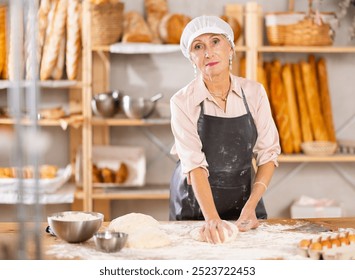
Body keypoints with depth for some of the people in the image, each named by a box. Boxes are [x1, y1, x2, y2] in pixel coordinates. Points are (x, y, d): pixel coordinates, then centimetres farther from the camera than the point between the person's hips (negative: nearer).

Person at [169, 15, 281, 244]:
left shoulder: (254, 92, -9)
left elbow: (268, 153, -6)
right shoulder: (183, 102, -16)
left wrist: (250, 206, -17)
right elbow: (194, 165, -23)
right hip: (194, 204, -2)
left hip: (244, 196, 2)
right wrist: (212, 218, -36)